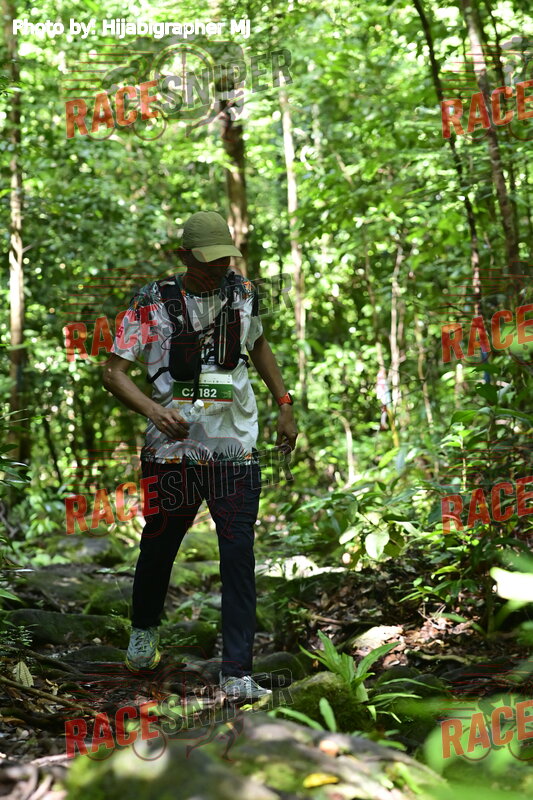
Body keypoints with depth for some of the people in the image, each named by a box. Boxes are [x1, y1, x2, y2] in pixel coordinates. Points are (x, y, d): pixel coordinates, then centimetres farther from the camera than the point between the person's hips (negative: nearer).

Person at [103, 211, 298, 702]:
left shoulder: (243, 294, 6)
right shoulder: (153, 305, -5)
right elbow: (114, 371, -7)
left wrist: (285, 405, 21)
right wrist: (153, 410, -24)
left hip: (236, 453, 2)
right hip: (174, 451, -2)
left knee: (240, 560, -7)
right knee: (159, 548, 14)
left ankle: (237, 675, -5)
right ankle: (144, 631, 43)